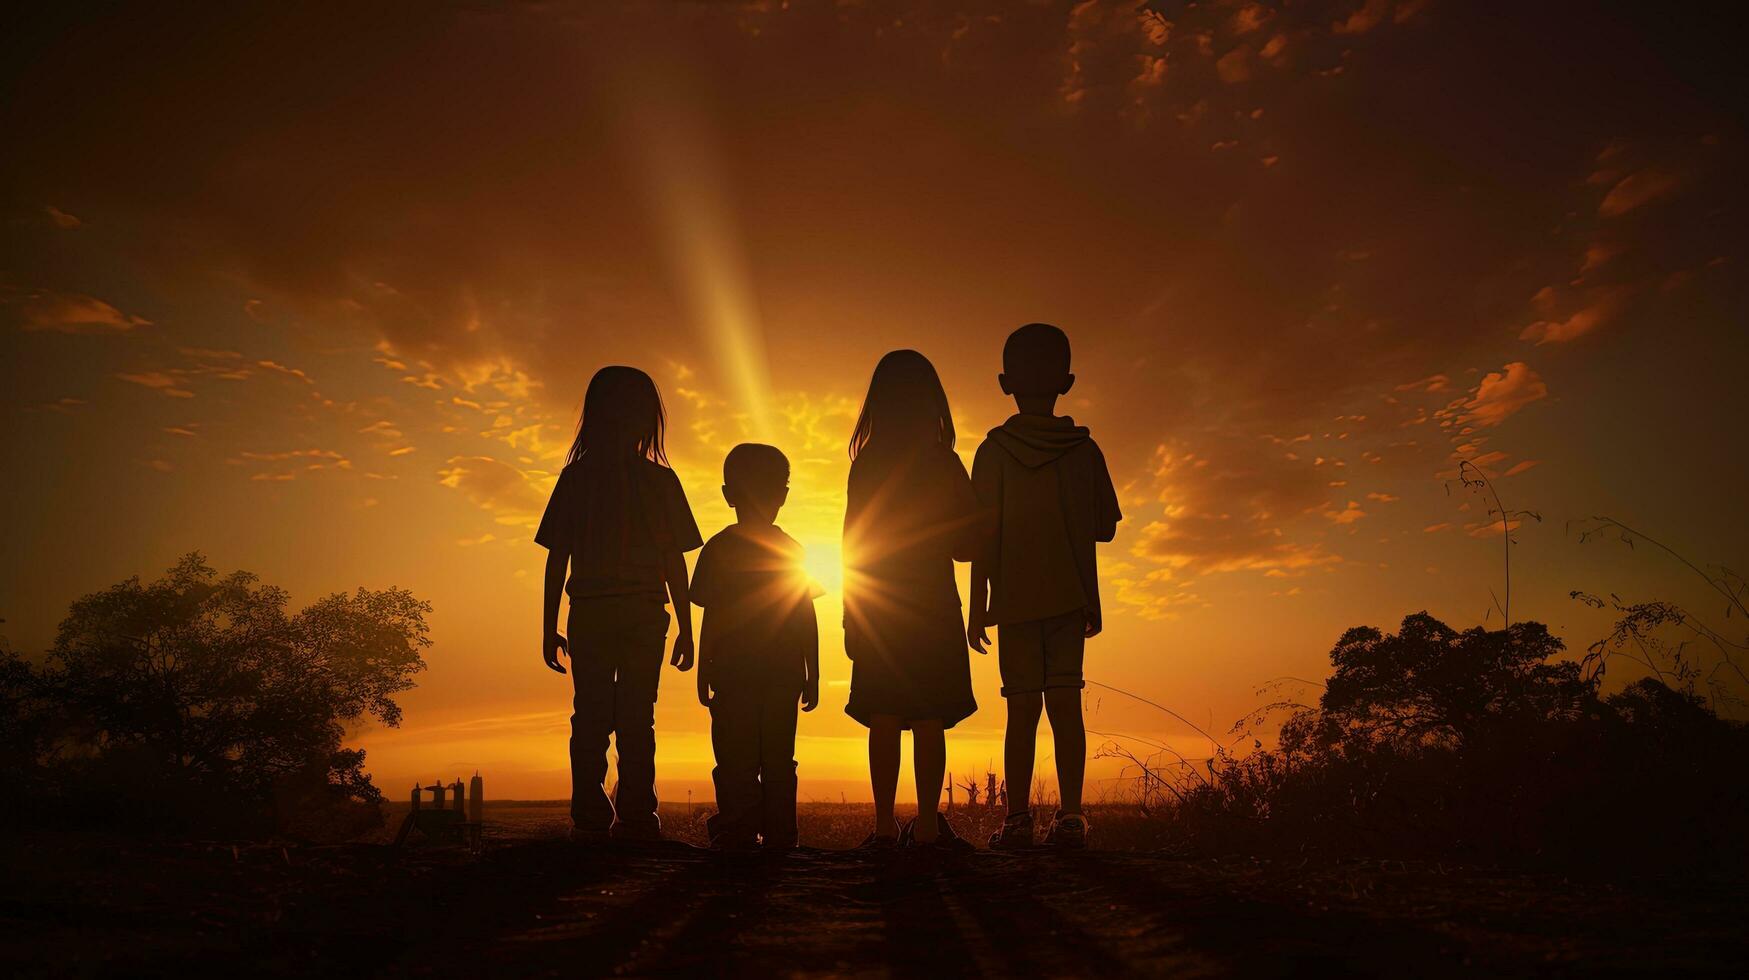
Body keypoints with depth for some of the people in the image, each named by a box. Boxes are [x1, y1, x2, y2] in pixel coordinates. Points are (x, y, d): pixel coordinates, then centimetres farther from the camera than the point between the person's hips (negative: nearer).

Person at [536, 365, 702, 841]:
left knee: (590, 716, 7)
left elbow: (557, 558, 3)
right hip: (645, 614, 0)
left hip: (590, 614, 1)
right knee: (637, 717, 4)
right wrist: (686, 628, 7)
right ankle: (636, 817, 2)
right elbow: (675, 563, 2)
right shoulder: (660, 480, 1)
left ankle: (591, 818, 4)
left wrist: (549, 629, 8)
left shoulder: (575, 477, 2)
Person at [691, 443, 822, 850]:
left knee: (736, 760, 1)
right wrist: (813, 674, 11)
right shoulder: (793, 550, 6)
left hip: (734, 672, -2)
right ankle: (780, 836, 9)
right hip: (784, 673, 2)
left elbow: (712, 618, -3)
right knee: (778, 760, 8)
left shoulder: (718, 549, -1)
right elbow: (806, 618, 5)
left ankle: (737, 834, -2)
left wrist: (703, 672, 3)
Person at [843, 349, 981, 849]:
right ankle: (927, 826, 0)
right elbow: (965, 546, 0)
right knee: (929, 720, 1)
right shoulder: (945, 463, -1)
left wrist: (851, 618, 9)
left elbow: (853, 543, 2)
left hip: (877, 609, 1)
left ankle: (885, 827, 2)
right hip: (934, 606, -1)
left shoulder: (866, 465, 1)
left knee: (884, 720, 3)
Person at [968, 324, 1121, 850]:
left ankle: (1018, 818, 1)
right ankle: (1070, 815, -2)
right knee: (1065, 702, 2)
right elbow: (1104, 528, 5)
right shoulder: (1084, 449, 3)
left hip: (1016, 599, -1)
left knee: (1022, 708, 1)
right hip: (1070, 596, 1)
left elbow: (983, 535, -5)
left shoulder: (994, 451, -3)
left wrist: (977, 608, -1)